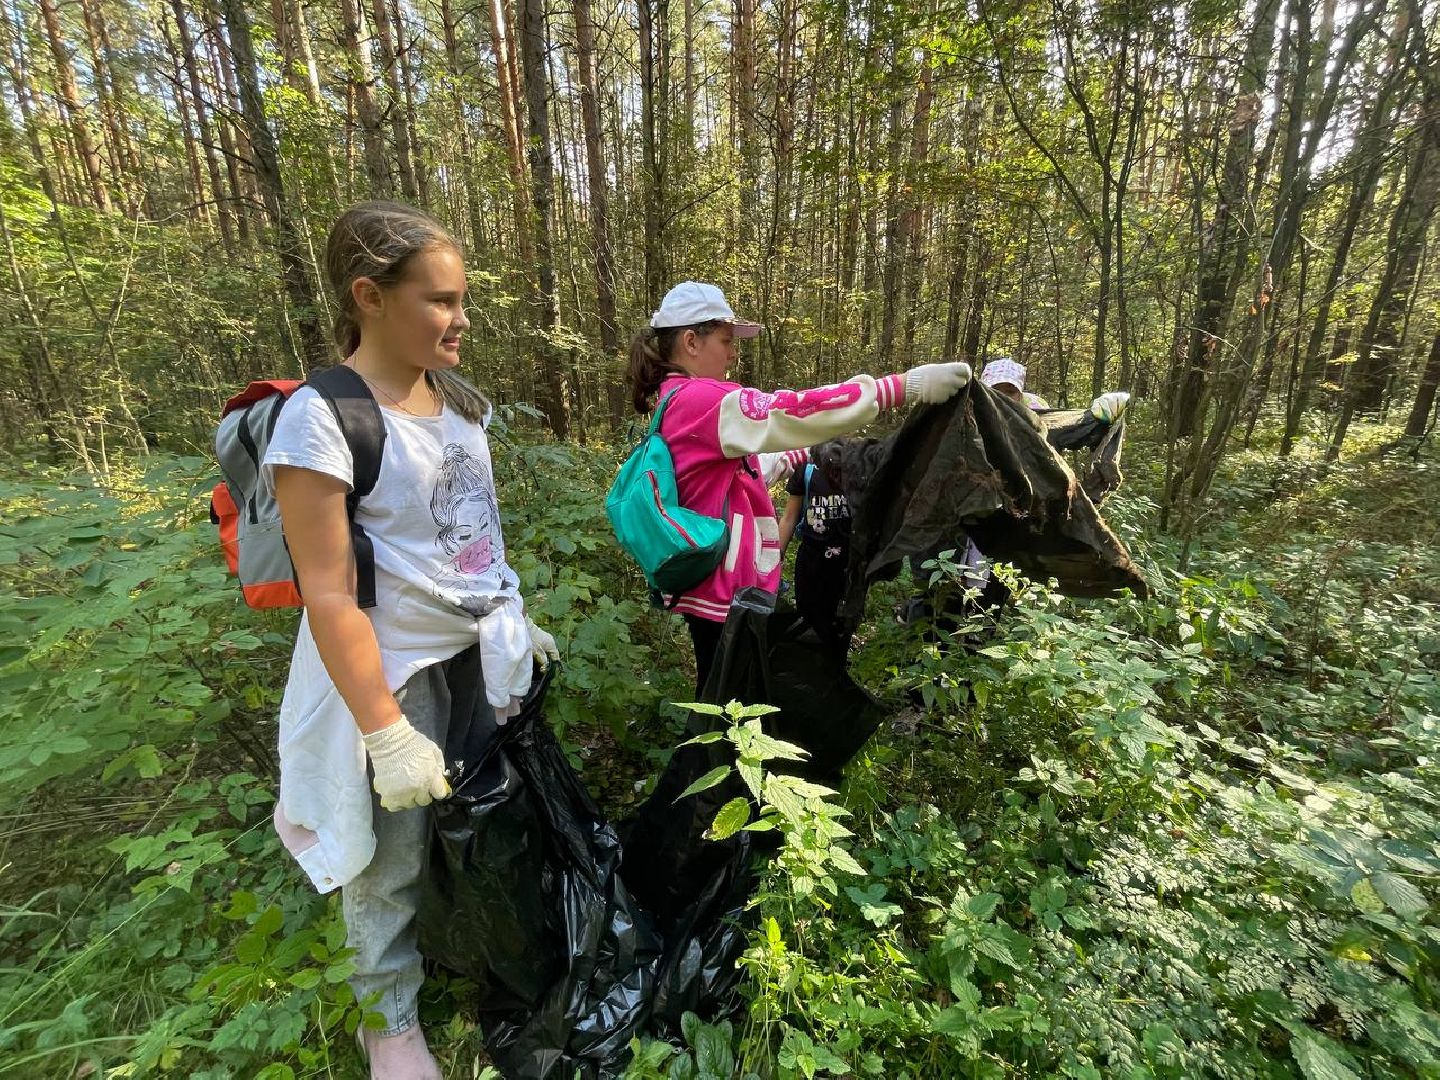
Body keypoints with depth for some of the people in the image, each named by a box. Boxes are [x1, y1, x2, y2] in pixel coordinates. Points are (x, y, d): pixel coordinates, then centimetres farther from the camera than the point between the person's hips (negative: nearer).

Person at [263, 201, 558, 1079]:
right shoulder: (321, 420, -19)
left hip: (486, 655, 6)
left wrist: (517, 618, 15)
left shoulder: (460, 398, 2)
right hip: (399, 674, -6)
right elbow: (329, 595, -20)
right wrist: (387, 735, -18)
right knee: (392, 859, 15)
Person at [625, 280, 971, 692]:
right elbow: (790, 411, -28)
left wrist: (806, 453, 25)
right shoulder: (697, 399, -19)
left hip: (719, 586, 10)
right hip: (725, 591, -10)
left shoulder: (679, 403, 14)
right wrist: (909, 385, -27)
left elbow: (740, 468, 22)